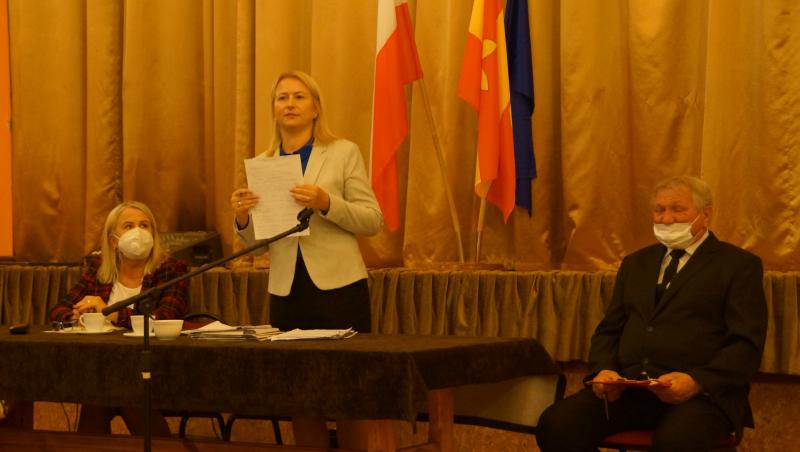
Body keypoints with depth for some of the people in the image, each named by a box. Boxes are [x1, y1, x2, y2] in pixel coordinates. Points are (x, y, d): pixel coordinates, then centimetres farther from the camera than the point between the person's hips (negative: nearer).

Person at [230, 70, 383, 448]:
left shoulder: (343, 153, 2)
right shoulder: (261, 164, 11)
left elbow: (373, 221, -4)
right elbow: (258, 240, 13)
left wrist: (326, 203, -19)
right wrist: (242, 218, -9)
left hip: (338, 286, -3)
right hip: (286, 292, 3)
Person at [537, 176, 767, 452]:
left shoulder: (740, 265, 7)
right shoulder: (635, 263, 25)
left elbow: (747, 345, -2)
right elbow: (608, 330, 23)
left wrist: (695, 381, -20)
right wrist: (604, 370, -1)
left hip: (702, 391, -5)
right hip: (627, 386, 5)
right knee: (555, 425, -22)